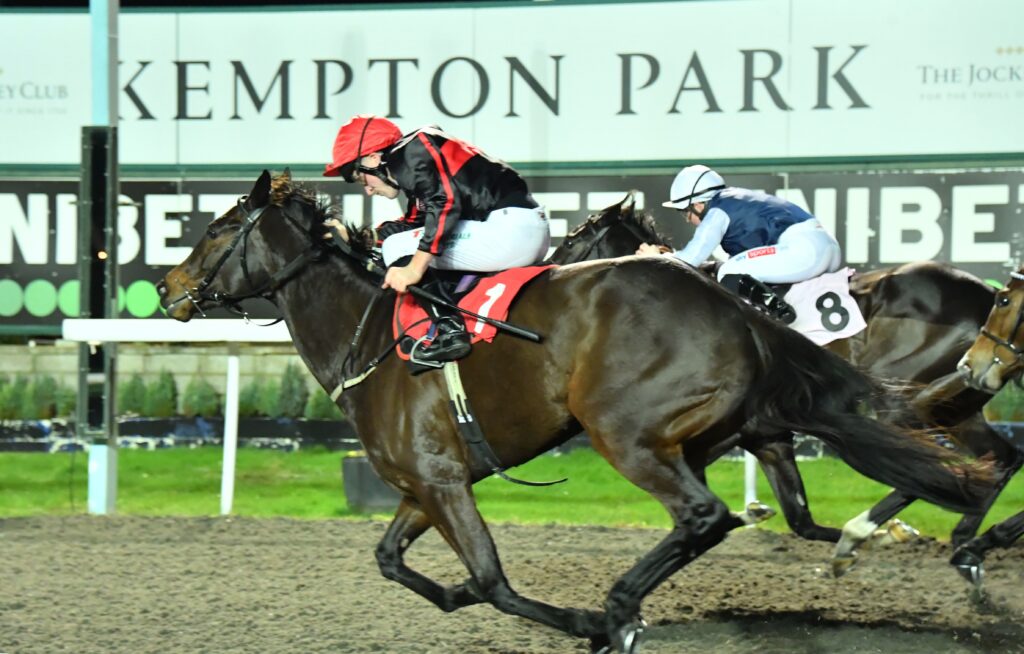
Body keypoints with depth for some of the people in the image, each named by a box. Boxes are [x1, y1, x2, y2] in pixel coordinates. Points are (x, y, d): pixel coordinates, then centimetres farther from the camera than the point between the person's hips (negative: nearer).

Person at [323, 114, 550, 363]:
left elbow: (446, 201, -19)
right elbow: (414, 224, 27)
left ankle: (449, 331, -16)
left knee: (398, 248, -6)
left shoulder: (410, 153, -5)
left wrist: (416, 267, -22)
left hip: (510, 228, -10)